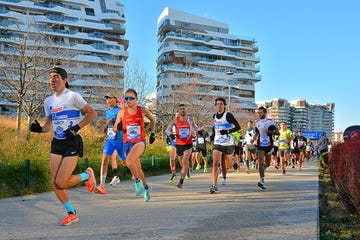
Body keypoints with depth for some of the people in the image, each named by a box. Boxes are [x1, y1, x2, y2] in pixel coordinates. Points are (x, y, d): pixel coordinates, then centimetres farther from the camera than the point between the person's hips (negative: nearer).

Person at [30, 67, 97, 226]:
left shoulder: (73, 96, -8)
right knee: (55, 182, 3)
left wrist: (77, 127, -16)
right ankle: (72, 214, 20)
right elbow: (49, 124, 19)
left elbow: (92, 113, -7)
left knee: (61, 183, -13)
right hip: (57, 143, 7)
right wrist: (39, 129, -3)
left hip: (72, 143, -6)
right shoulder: (48, 101, 11)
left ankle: (87, 175, 16)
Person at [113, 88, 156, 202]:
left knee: (129, 161, -29)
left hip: (140, 141, -3)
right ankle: (146, 187, 37)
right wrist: (118, 127, -14)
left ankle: (137, 182, -6)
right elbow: (114, 128, 8)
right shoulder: (122, 112, 0)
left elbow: (152, 120, 16)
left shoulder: (142, 110, -3)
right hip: (127, 143, 3)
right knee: (137, 168, 13)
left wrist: (153, 133, 12)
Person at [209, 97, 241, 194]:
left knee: (229, 162, 14)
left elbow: (238, 127, -13)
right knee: (215, 163, -14)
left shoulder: (228, 115, -9)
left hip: (228, 143, -3)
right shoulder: (214, 116, 9)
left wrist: (227, 131, -25)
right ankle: (214, 186, -15)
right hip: (217, 143, 3)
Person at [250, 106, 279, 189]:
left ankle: (263, 168, 49)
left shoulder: (271, 121, -4)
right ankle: (262, 181, -14)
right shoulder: (257, 123, 8)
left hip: (268, 145, -1)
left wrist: (269, 131, -19)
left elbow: (277, 132, -4)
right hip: (260, 145, 1)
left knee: (267, 164, 14)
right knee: (261, 163, -12)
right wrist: (253, 139, 0)